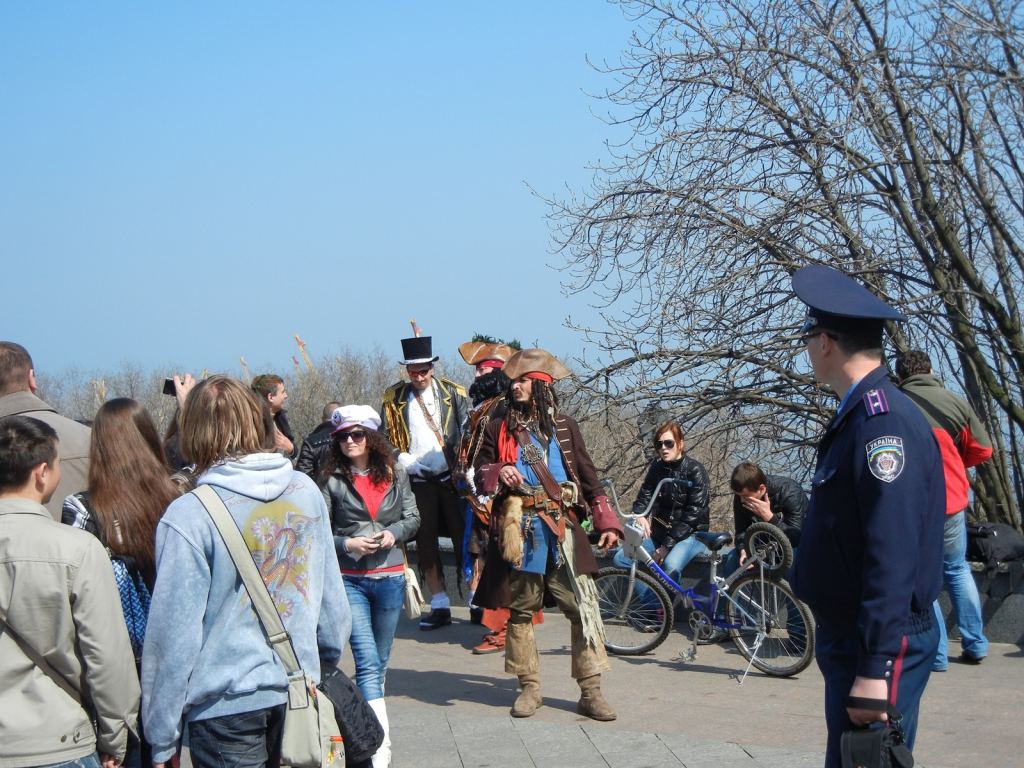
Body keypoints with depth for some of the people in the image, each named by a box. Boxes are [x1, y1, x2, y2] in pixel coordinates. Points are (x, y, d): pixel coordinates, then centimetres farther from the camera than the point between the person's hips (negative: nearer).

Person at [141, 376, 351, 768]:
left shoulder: (188, 517, -15)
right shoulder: (306, 491, 1)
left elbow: (174, 634, -12)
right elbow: (332, 595, 10)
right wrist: (328, 659, 27)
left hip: (226, 707, -5)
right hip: (300, 694, 5)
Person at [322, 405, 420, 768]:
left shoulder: (394, 474, 4)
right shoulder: (333, 480, -3)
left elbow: (413, 517, 10)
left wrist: (394, 533, -8)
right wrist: (347, 544, -16)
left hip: (390, 577, 3)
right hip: (349, 578, -3)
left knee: (379, 661, 14)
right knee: (367, 661, -12)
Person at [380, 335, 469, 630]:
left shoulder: (453, 394, 2)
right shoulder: (394, 399, 6)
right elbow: (384, 439, 7)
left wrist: (460, 463, -11)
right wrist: (403, 460, -8)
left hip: (452, 477, -2)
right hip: (417, 481, 2)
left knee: (463, 538, 1)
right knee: (425, 544, 5)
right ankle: (440, 605, 13)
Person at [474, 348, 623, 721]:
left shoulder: (564, 427, 12)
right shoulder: (499, 429, 11)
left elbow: (588, 477, 13)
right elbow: (480, 472, 10)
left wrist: (607, 521, 5)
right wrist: (498, 474, -13)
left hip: (562, 530, 0)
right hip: (519, 532, 0)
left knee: (584, 607, -6)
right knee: (520, 610, 5)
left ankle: (590, 691, 0)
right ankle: (529, 687, 18)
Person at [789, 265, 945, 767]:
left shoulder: (884, 423, -19)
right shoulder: (857, 418, 11)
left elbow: (893, 557, -25)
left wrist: (875, 669, -27)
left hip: (877, 648, -10)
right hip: (848, 637, 10)